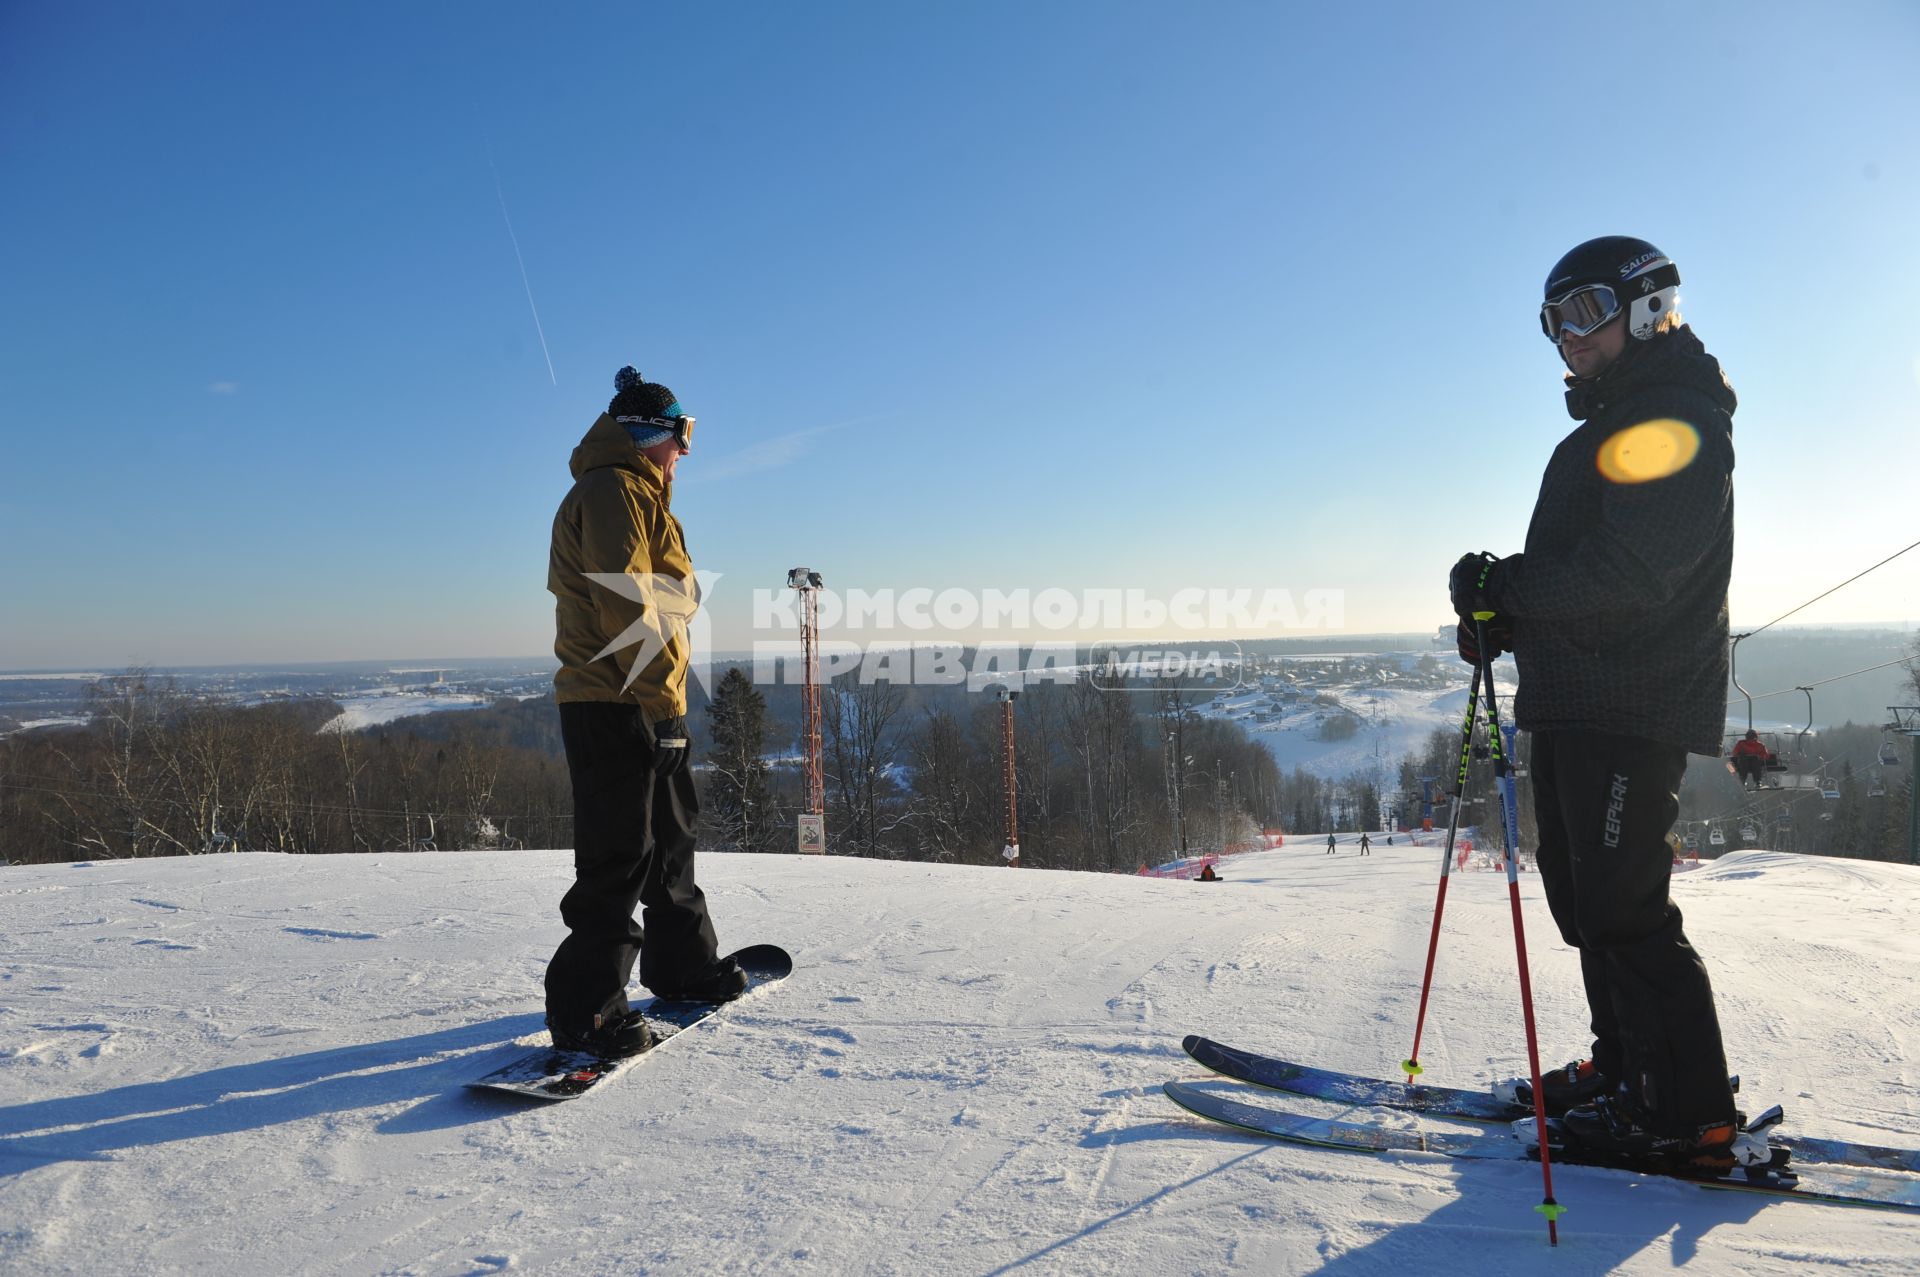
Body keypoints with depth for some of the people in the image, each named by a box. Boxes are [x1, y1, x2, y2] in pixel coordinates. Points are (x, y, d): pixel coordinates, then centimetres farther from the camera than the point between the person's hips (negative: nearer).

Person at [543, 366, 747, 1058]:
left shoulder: (636, 495, 23)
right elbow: (627, 607, -21)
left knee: (671, 837, 18)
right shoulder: (611, 490, -10)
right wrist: (662, 698, -21)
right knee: (622, 855, -8)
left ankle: (685, 966, 32)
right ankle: (585, 1009, -1)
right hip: (615, 707, -11)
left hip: (644, 707, 11)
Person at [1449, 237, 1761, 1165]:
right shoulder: (1610, 428, 23)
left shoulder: (1671, 419, -9)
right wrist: (1509, 622, 8)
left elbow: (1628, 570, -22)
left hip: (1630, 709, -10)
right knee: (1581, 890, 14)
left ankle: (1695, 1119, 3)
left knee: (1621, 908, -8)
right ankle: (1626, 1071, 27)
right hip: (1577, 703, 10)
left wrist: (1505, 586, -15)